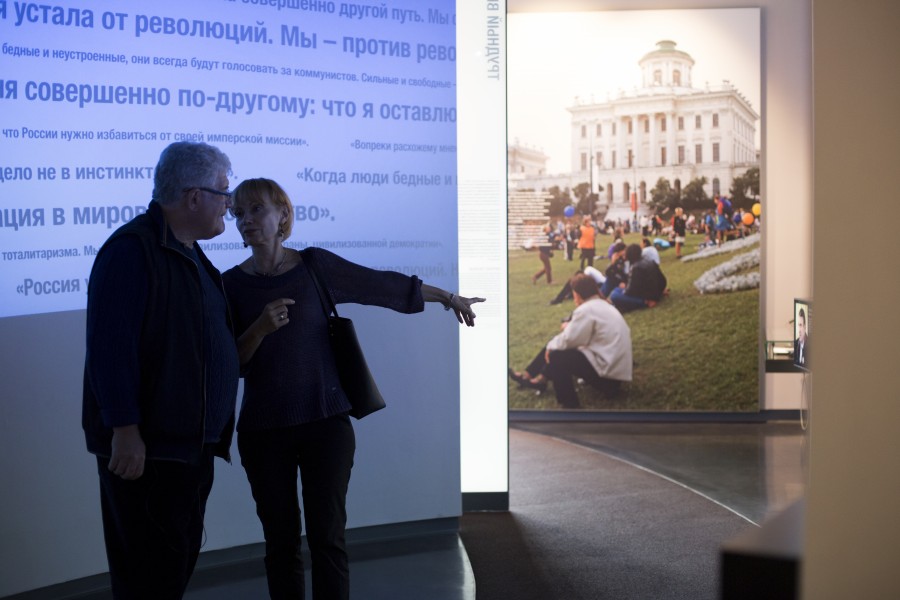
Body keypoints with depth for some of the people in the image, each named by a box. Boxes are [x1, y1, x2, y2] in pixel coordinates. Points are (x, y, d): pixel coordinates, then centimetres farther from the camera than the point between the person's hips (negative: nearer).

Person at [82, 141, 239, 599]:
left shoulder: (190, 255, 15)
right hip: (145, 447, -10)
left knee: (179, 562, 16)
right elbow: (111, 348, -23)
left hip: (192, 443, 10)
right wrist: (125, 430, -25)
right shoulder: (132, 249, -16)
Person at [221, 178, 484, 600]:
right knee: (280, 541, 5)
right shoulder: (232, 284, 2)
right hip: (263, 430, 1)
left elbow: (384, 285, 9)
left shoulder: (315, 266, 0)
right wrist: (259, 329, -19)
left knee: (327, 536, -3)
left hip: (325, 421, -1)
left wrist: (448, 297, 18)